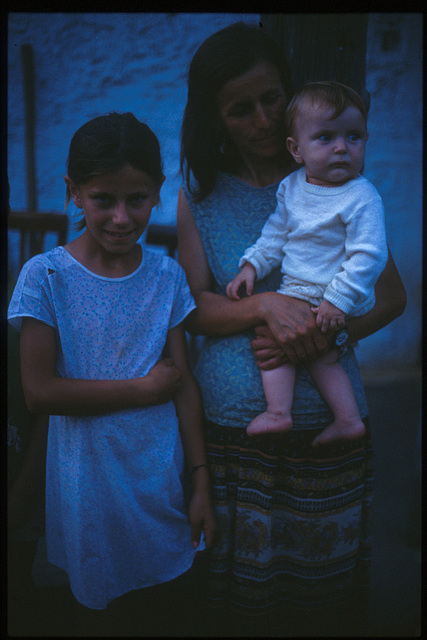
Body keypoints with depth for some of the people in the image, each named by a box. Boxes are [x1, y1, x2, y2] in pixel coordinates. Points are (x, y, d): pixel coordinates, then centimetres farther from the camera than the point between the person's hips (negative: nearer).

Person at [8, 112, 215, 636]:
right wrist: (143, 388, -13)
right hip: (90, 482, -2)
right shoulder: (46, 276, -10)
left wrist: (201, 484, 0)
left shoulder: (167, 276, -2)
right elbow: (39, 392, -15)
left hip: (161, 478, 2)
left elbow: (183, 382, 0)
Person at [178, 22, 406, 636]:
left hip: (329, 425, 0)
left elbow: (391, 296, 2)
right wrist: (267, 306, -20)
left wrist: (315, 339, -15)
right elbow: (195, 307, 0)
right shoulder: (200, 195, 6)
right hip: (232, 424, 0)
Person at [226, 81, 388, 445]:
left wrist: (338, 300, -25)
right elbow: (276, 235, 12)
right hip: (295, 292, 7)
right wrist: (251, 265, 2)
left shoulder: (362, 198, -18)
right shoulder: (291, 187, 3)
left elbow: (368, 257, -21)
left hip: (340, 300, -7)